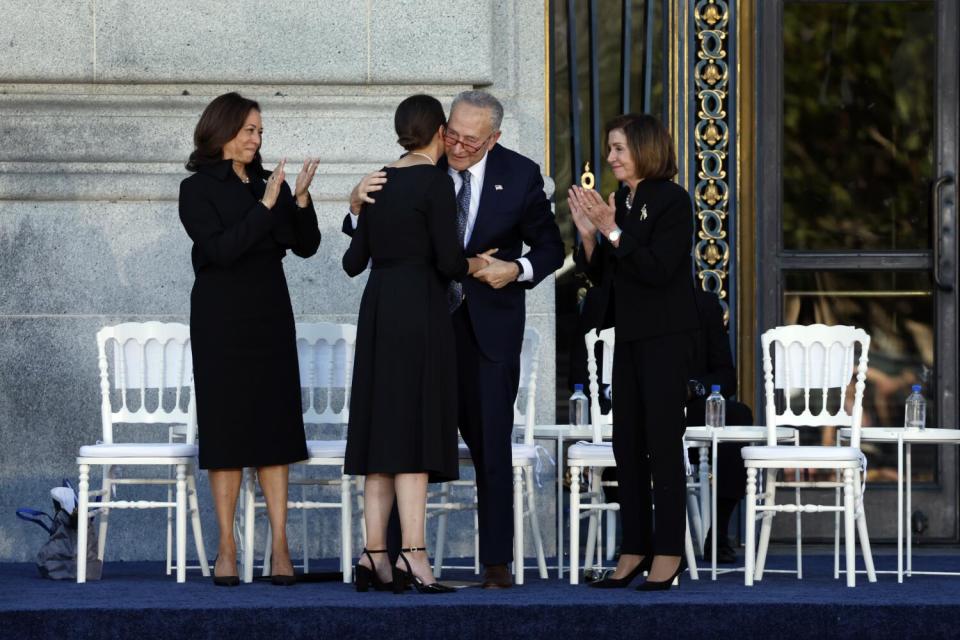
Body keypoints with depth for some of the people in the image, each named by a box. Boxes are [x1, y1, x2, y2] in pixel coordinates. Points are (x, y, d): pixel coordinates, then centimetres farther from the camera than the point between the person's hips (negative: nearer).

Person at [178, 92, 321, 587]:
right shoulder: (197, 190, -3)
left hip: (270, 316, 4)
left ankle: (280, 547, -2)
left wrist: (301, 200, -9)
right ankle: (226, 549, 2)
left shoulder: (267, 184, 10)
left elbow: (306, 246, 6)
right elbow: (220, 249, -16)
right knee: (226, 429, -2)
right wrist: (265, 207, -19)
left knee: (275, 426, -1)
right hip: (221, 318, -4)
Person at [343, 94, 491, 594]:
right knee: (415, 428, -8)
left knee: (382, 427, 8)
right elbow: (448, 261, -15)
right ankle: (413, 555, -13)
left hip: (377, 309, 6)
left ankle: (373, 556, 6)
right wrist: (474, 265, 7)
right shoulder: (436, 182, -8)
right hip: (419, 309, -6)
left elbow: (354, 261, 14)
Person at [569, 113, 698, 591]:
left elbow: (658, 269, -20)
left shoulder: (672, 201, -11)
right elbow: (600, 275, 12)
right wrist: (587, 233, -2)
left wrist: (612, 231, -20)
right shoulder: (618, 203, 11)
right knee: (627, 444, 8)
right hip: (629, 336, 8)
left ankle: (668, 552, -1)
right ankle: (634, 549, 13)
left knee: (663, 441, -6)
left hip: (665, 336, -8)